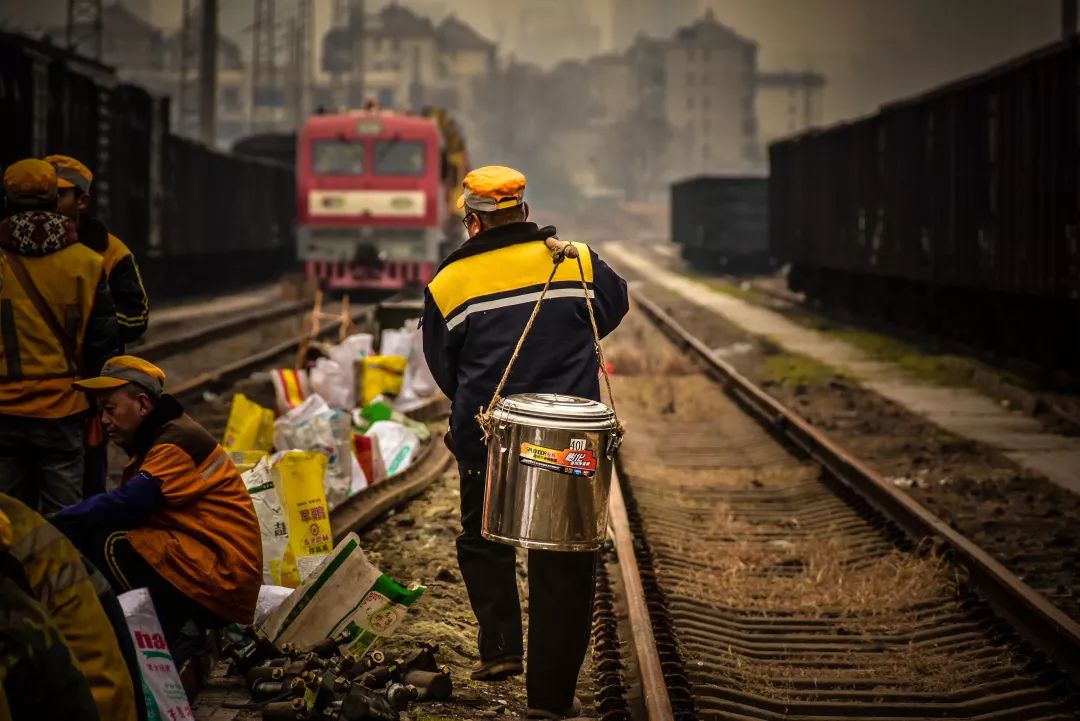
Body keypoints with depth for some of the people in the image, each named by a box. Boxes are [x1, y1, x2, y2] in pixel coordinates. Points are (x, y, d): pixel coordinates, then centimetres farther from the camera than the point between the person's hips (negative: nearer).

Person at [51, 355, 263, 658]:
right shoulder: (156, 442, 19)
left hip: (221, 580, -10)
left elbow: (125, 505, -24)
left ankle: (173, 639, -13)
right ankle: (177, 631, 3)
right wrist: (60, 524, -5)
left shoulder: (179, 442, -12)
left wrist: (56, 523, -17)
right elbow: (129, 505, 9)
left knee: (105, 545, -19)